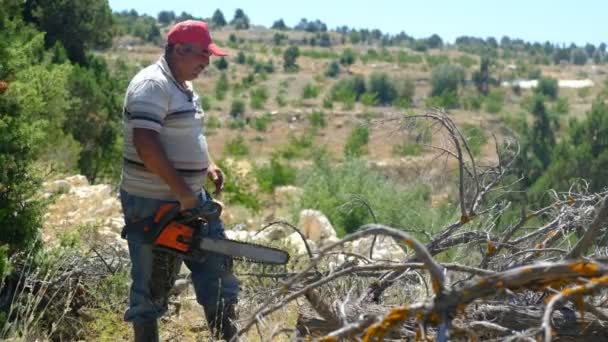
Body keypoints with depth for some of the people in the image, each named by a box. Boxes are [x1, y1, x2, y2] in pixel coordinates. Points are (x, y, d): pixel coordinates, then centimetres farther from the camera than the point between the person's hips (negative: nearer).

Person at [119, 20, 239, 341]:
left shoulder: (183, 87, 11)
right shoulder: (152, 85, -18)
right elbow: (145, 144, -27)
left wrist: (208, 166, 9)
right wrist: (182, 192, -25)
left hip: (190, 198, 9)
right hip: (152, 205, -9)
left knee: (217, 265, 12)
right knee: (153, 285, 2)